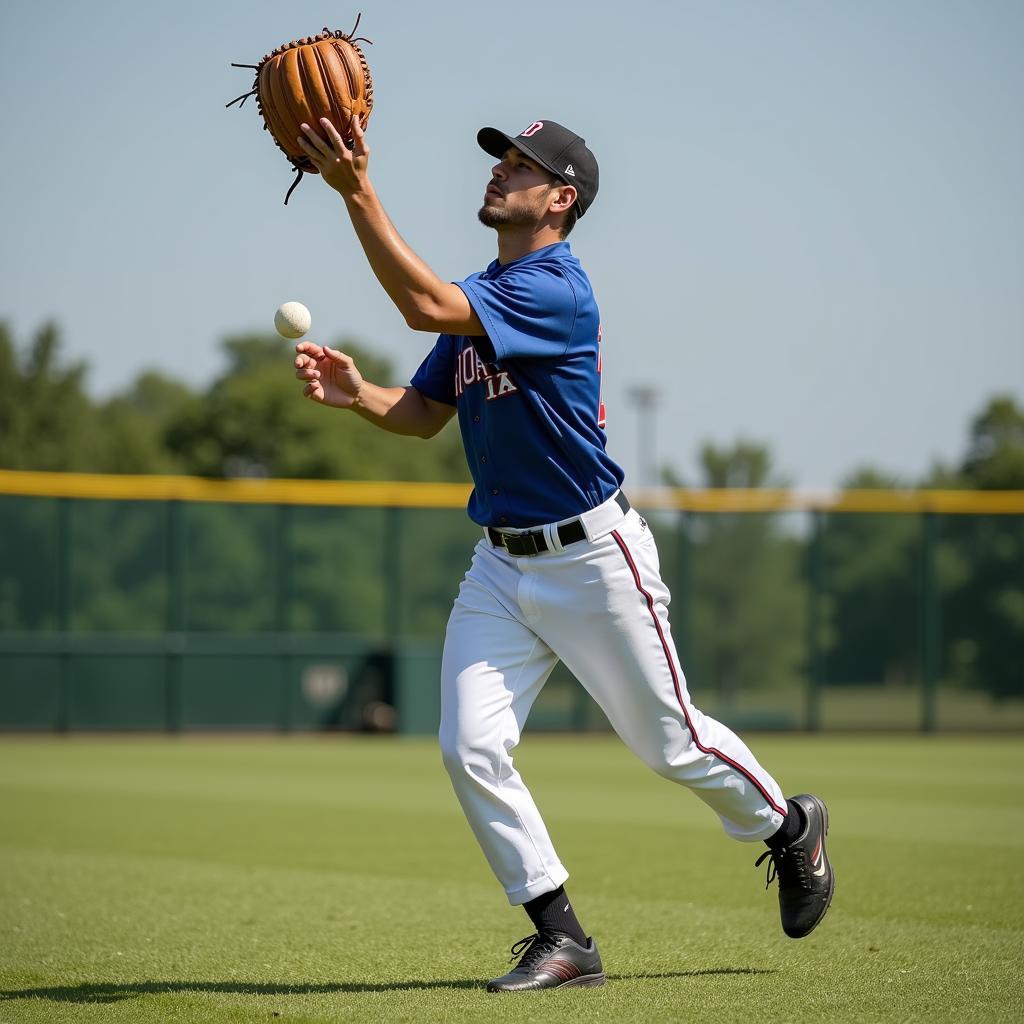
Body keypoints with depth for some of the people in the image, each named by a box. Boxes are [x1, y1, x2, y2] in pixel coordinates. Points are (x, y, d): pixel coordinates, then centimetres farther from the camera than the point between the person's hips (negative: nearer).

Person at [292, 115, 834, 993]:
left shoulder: (558, 293, -20)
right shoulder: (480, 296, 9)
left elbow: (425, 307, -33)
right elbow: (425, 413, 10)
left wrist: (358, 194, -37)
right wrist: (357, 394, -10)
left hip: (592, 558, -7)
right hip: (502, 565, 7)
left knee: (673, 742, 7)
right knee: (471, 749, -7)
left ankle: (790, 829, 36)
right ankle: (563, 940, 2)